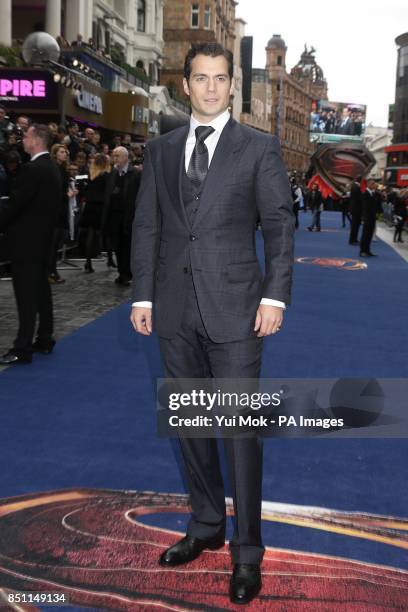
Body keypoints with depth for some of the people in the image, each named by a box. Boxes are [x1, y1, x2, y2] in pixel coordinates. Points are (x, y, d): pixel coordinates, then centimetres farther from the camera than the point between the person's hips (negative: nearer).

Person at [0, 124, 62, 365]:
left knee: (27, 295, -7)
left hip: (26, 240, -9)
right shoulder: (52, 167, 11)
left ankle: (23, 349, -4)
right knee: (41, 290, 14)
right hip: (43, 238, 9)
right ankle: (45, 340, 22)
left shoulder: (33, 169, -18)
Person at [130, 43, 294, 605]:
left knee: (241, 428, 0)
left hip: (234, 307, -4)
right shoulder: (160, 150, 11)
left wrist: (275, 296, -10)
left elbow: (280, 225, -2)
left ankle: (247, 551, 14)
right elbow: (146, 226, 10)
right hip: (175, 310, 4)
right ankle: (206, 527, 31)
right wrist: (142, 295, 4)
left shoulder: (259, 148, 2)